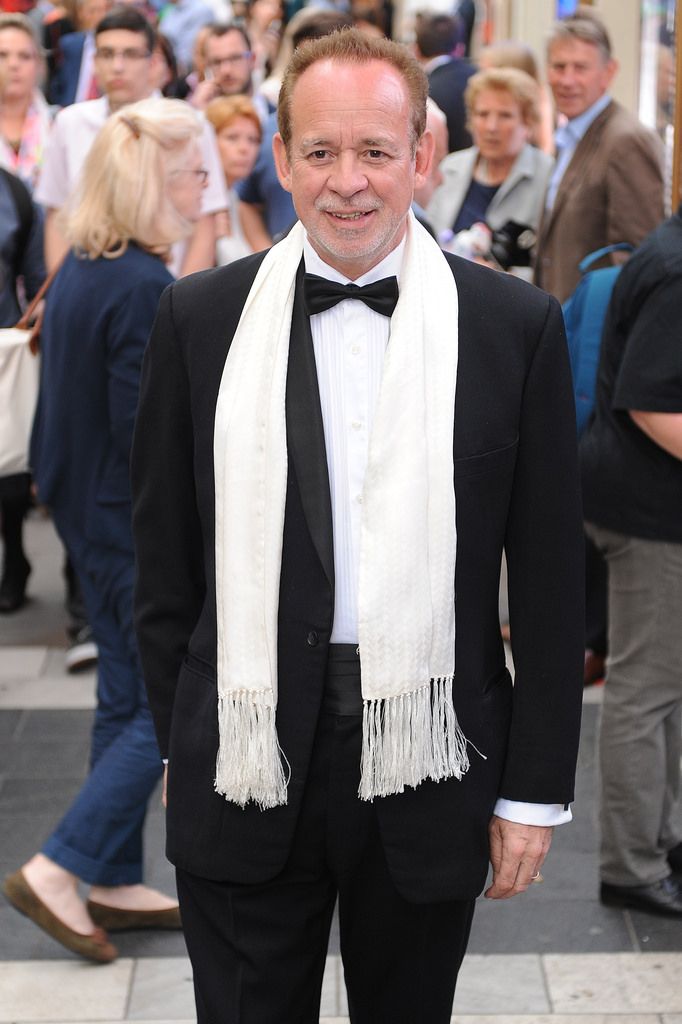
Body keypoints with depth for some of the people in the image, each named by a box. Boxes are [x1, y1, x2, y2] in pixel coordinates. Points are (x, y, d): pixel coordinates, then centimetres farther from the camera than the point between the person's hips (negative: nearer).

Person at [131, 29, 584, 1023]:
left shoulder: (514, 325, -4)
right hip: (247, 765, 0)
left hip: (429, 762, 0)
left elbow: (550, 578, -1)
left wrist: (535, 789, -1)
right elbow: (166, 559, 5)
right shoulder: (201, 318, 0)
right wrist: (183, 746, 6)